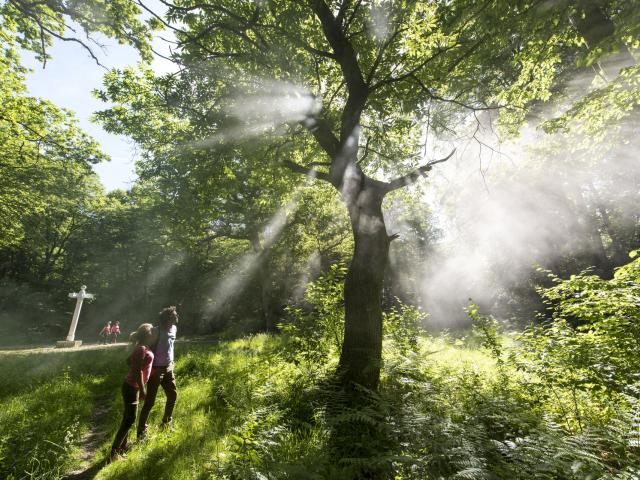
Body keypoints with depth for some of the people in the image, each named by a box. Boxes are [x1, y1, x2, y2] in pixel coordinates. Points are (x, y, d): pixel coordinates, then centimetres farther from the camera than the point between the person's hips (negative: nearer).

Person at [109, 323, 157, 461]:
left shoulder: (144, 347, 7)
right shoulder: (142, 349, -22)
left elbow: (129, 361, 20)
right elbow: (138, 371, -25)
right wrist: (142, 390, -21)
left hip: (132, 386, 10)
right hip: (132, 387, -10)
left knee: (128, 418, 19)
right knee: (130, 419, -3)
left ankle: (122, 447, 31)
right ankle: (114, 453, 5)